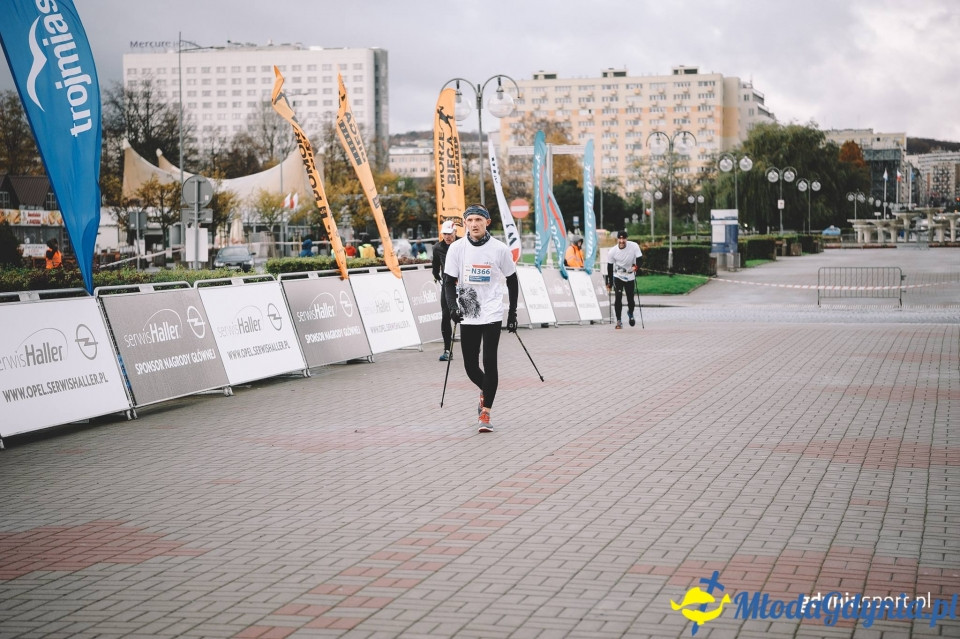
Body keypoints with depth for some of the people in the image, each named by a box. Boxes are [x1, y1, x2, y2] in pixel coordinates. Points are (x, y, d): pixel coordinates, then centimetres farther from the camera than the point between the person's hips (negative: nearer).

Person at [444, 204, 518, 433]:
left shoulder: (499, 249, -6)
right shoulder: (456, 248, -4)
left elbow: (512, 280, 7)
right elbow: (449, 282, 0)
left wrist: (512, 311, 7)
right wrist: (453, 307, -16)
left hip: (492, 313, -2)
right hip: (467, 314, 2)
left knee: (489, 362, -8)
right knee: (470, 366, 5)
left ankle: (485, 413, 1)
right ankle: (485, 392, 37)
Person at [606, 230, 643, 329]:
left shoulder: (634, 246, -16)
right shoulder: (612, 251, -14)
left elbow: (639, 258, -11)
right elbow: (610, 267, -5)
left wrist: (636, 266, -32)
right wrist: (609, 282, -4)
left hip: (630, 276, 1)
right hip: (618, 276, -1)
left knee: (630, 299, 5)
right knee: (618, 298, -12)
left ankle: (630, 313, 38)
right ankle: (618, 321, -5)